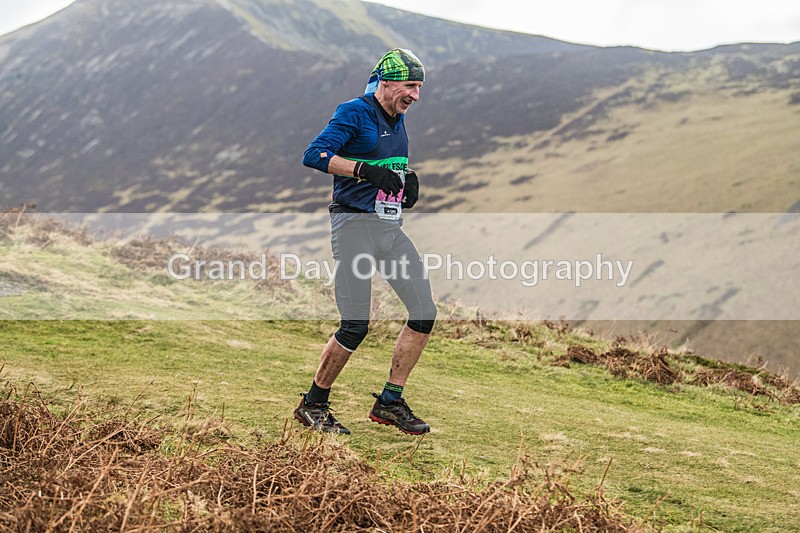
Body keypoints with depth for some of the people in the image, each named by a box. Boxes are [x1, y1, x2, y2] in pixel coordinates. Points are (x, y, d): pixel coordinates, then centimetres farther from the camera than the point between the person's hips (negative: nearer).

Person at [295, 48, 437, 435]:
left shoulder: (398, 121, 17)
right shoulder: (354, 113, -7)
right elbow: (314, 155, -19)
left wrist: (408, 179, 8)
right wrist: (365, 169, -27)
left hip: (391, 229, 8)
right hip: (355, 225, -8)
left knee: (425, 315, 1)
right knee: (355, 327, -10)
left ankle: (389, 403, 11)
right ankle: (312, 406, 8)